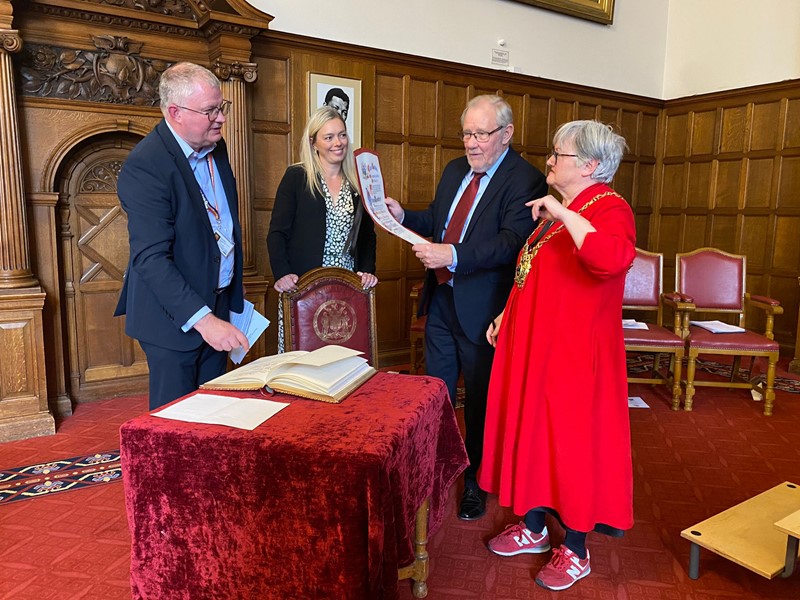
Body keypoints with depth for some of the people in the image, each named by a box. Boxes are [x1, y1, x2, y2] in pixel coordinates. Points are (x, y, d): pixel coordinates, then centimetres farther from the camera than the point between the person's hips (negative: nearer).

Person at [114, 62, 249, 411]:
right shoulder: (144, 166, -20)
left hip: (218, 306, 7)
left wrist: (233, 297, 14)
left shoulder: (216, 147, 6)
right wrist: (202, 318, -31)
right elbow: (151, 259, -25)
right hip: (175, 316, -7)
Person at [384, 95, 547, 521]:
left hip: (482, 309, -7)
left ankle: (475, 481, 30)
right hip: (441, 299, 7)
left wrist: (453, 256, -36)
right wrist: (403, 216, -2)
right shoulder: (454, 170, 10)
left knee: (480, 400, 10)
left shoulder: (525, 179, -14)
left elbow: (511, 242, -25)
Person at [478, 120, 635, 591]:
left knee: (571, 441, 3)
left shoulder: (610, 209, -14)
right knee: (532, 432, 15)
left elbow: (610, 259, -38)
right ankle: (534, 527, 34)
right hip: (534, 343, 9)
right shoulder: (557, 208, 13)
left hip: (573, 352, -9)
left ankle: (576, 551, 23)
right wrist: (506, 314, 14)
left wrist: (563, 212, -29)